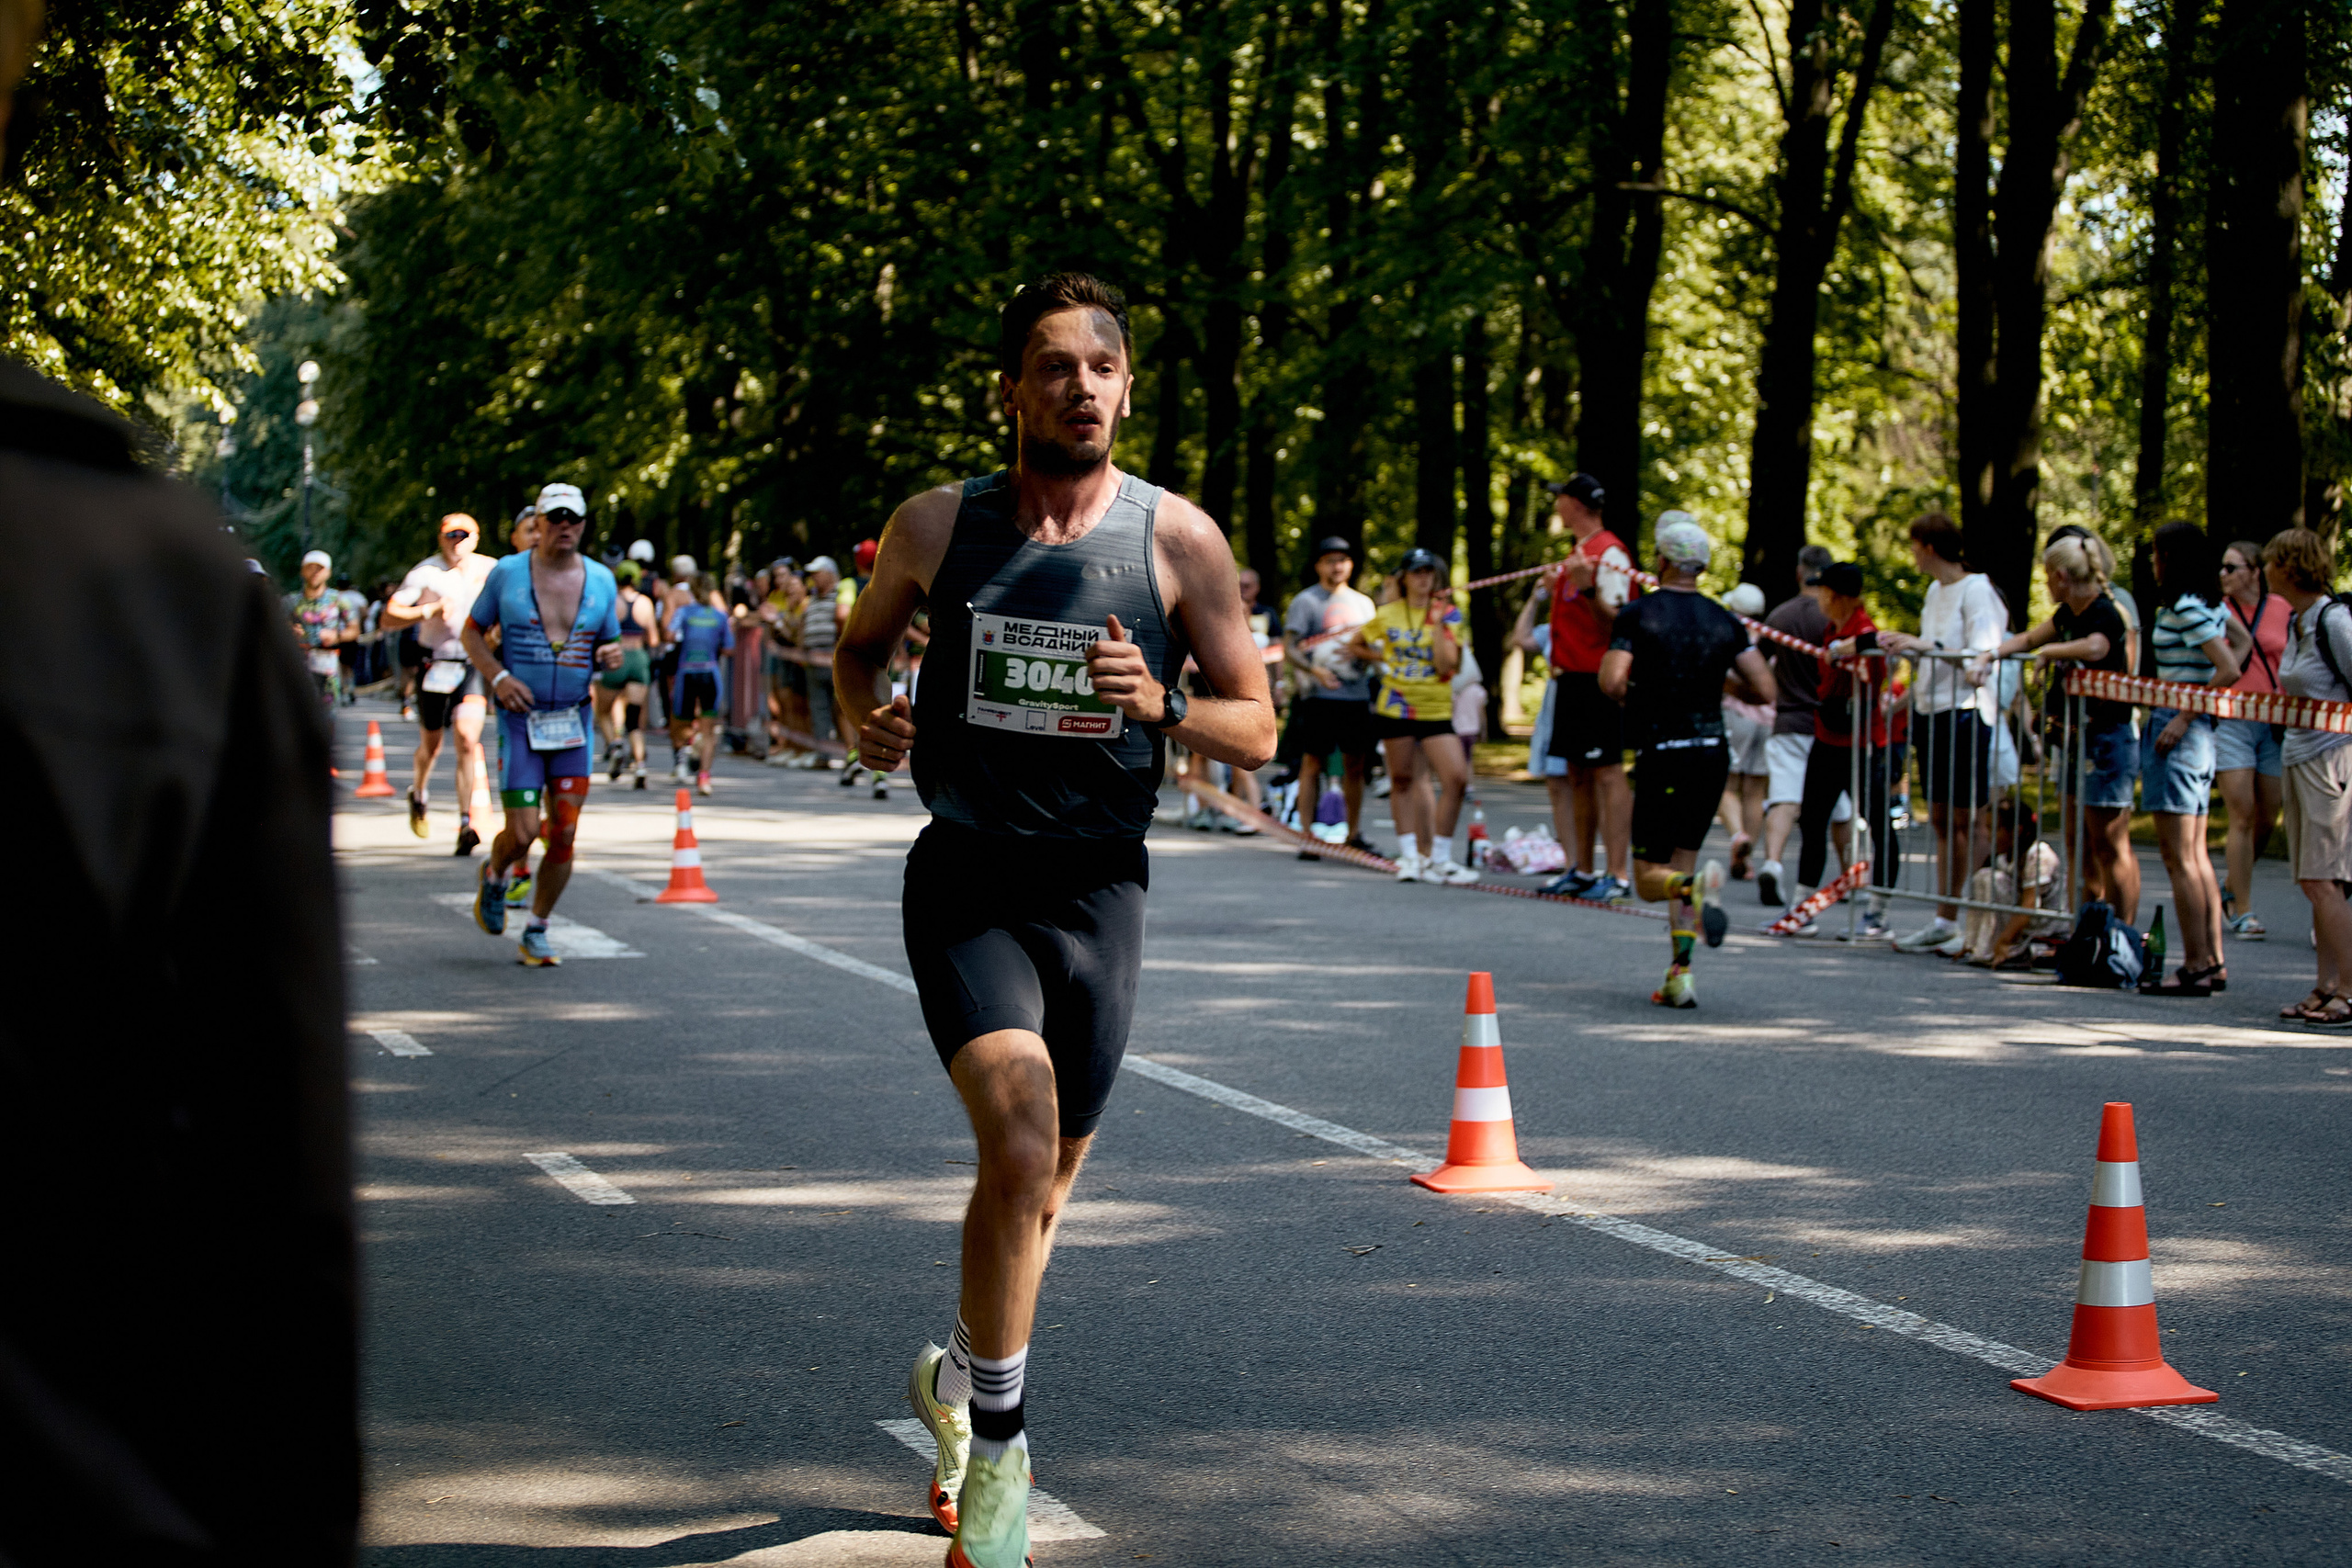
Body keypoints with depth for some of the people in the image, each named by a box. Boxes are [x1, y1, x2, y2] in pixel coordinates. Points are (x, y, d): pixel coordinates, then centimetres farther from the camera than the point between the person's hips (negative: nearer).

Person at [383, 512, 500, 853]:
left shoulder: (490, 570, 4)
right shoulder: (426, 572, -4)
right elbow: (390, 614, -6)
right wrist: (430, 611, -18)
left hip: (474, 665, 1)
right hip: (436, 667, 0)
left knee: (468, 739, -16)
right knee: (431, 745, 13)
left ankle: (467, 824, -17)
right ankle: (418, 796, 45)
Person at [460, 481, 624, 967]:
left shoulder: (600, 580, 5)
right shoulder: (508, 573, -2)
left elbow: (609, 643, 15)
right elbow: (472, 632, 5)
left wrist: (612, 656, -10)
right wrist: (498, 676, -11)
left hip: (574, 721, 3)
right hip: (520, 718, -3)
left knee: (564, 834, -2)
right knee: (522, 834, -9)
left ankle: (536, 932, 14)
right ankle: (494, 875, 27)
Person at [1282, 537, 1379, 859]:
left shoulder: (1362, 603, 17)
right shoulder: (1305, 601, 0)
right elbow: (1289, 648, -6)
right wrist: (1314, 669, -23)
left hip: (1357, 695, 5)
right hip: (1320, 696, -5)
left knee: (1355, 764, 8)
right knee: (1313, 762, -5)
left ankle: (1354, 833, 18)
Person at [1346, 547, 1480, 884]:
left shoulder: (1449, 614, -1)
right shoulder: (1387, 615, 3)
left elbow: (1446, 664, -13)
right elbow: (1355, 646, 18)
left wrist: (1438, 622, -16)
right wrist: (1384, 659, 6)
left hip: (1437, 710, -1)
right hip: (1396, 708, 1)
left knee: (1456, 778, -11)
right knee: (1402, 779, 6)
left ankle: (1439, 859, -1)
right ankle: (1409, 856, 17)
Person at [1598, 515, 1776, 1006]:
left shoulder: (1637, 615, -6)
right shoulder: (1725, 621, 6)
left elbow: (1611, 683, -17)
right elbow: (1764, 691, 2)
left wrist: (1630, 698, 6)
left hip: (1661, 756, -4)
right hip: (1713, 753, 4)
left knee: (1650, 878, 1)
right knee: (1681, 859, 16)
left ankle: (1700, 885, -33)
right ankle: (1680, 976, 5)